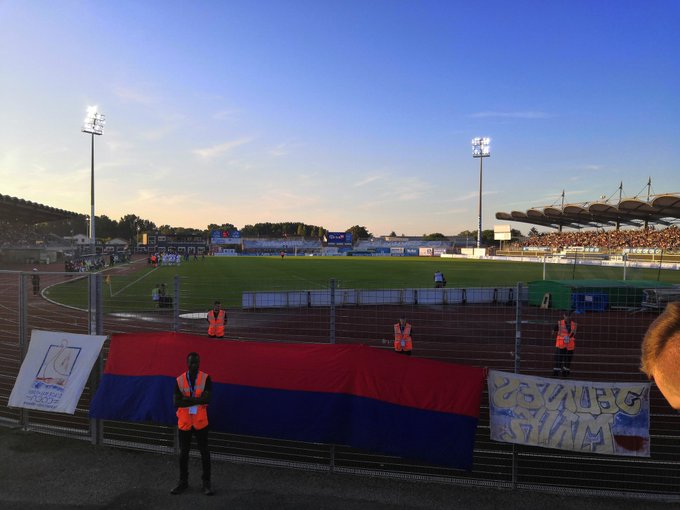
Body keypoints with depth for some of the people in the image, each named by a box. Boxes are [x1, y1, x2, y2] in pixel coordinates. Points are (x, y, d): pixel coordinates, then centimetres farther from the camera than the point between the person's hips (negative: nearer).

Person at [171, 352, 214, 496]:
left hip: (200, 421, -1)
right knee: (183, 453, 12)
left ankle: (206, 482, 17)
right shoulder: (180, 380, -4)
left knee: (204, 452, 5)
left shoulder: (205, 378, -8)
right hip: (184, 422, 2)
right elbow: (177, 403, -12)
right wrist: (197, 400, -18)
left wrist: (187, 399, -18)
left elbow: (207, 399, -18)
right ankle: (183, 482, 27)